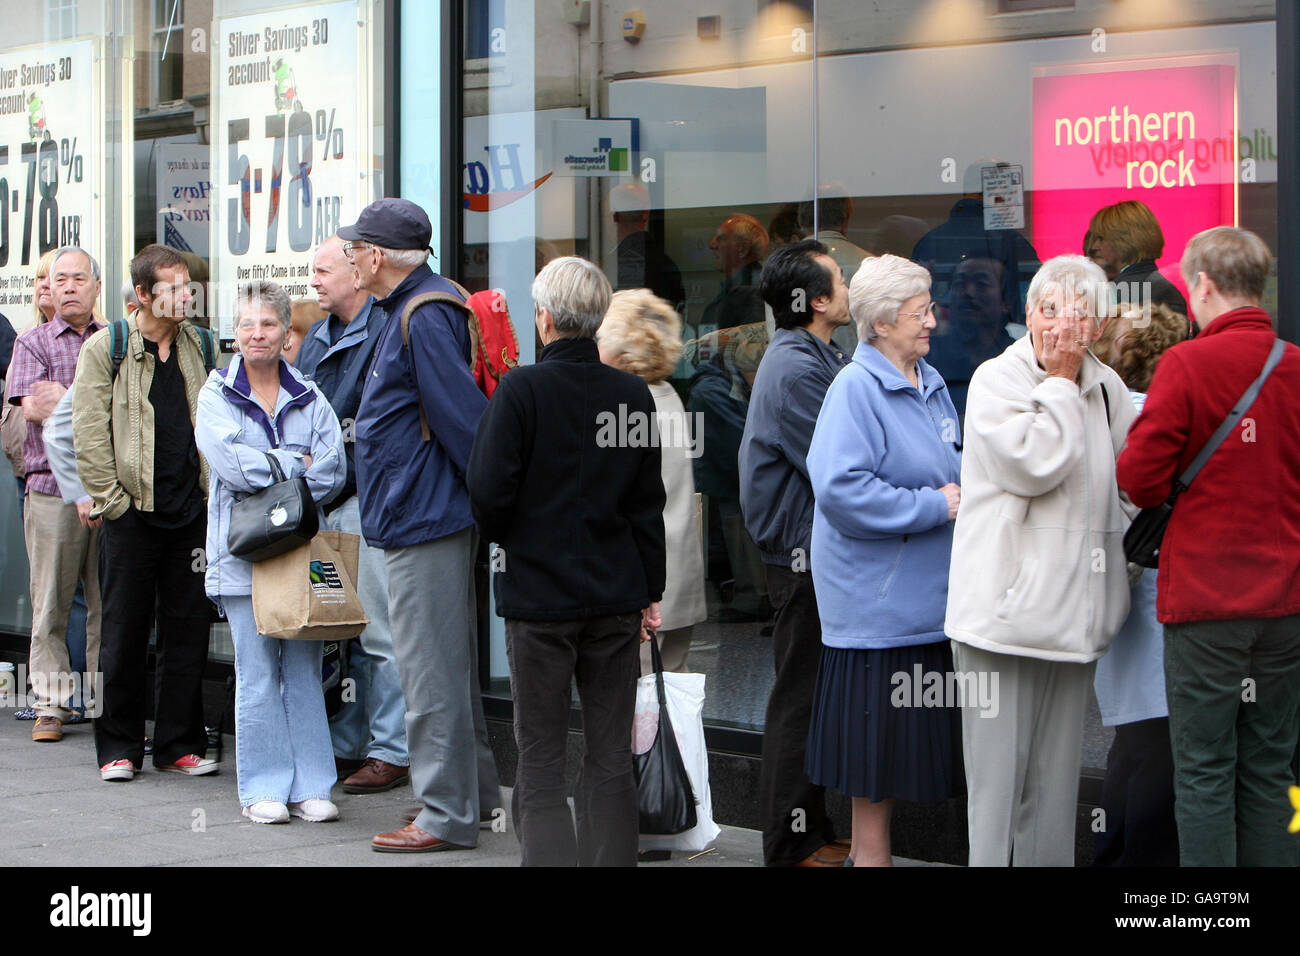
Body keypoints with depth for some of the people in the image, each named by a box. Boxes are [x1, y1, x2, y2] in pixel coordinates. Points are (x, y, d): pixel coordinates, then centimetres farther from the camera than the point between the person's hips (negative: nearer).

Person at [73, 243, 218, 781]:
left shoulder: (200, 347, 11)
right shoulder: (106, 348, -1)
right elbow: (88, 432, -4)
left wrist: (215, 490, 8)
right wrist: (109, 497, -8)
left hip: (190, 511, 4)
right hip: (133, 514, -3)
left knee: (188, 630, 5)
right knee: (125, 632, 2)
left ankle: (180, 744, 14)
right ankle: (119, 747, 11)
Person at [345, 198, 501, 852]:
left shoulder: (425, 318, -19)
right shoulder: (411, 308, 15)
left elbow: (464, 417, -23)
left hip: (423, 520, -11)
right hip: (424, 515, 11)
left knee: (430, 670, -6)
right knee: (449, 664, 18)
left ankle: (446, 816, 0)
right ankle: (474, 792, 28)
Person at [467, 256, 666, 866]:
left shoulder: (523, 389, -11)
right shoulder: (633, 393, 2)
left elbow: (488, 491, -13)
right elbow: (649, 502, 6)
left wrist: (507, 538, 8)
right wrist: (650, 593, 13)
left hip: (540, 593, -4)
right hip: (616, 593, 4)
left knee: (541, 763, 2)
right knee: (610, 758, 10)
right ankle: (611, 858, 11)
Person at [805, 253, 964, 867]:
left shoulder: (930, 384, 13)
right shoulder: (856, 389, -14)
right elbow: (840, 489, -23)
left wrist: (961, 495, 6)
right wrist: (933, 506, -17)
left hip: (928, 587, 8)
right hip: (877, 596, -8)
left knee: (908, 736, 11)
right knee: (876, 738, -2)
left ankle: (871, 847, 21)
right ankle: (869, 850, 9)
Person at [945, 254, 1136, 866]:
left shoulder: (1106, 388, 12)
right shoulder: (996, 379, -4)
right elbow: (1033, 464, -18)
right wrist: (1060, 383, -9)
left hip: (1073, 608, 5)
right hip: (1005, 604, -5)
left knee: (1056, 776, 11)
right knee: (998, 772, -4)